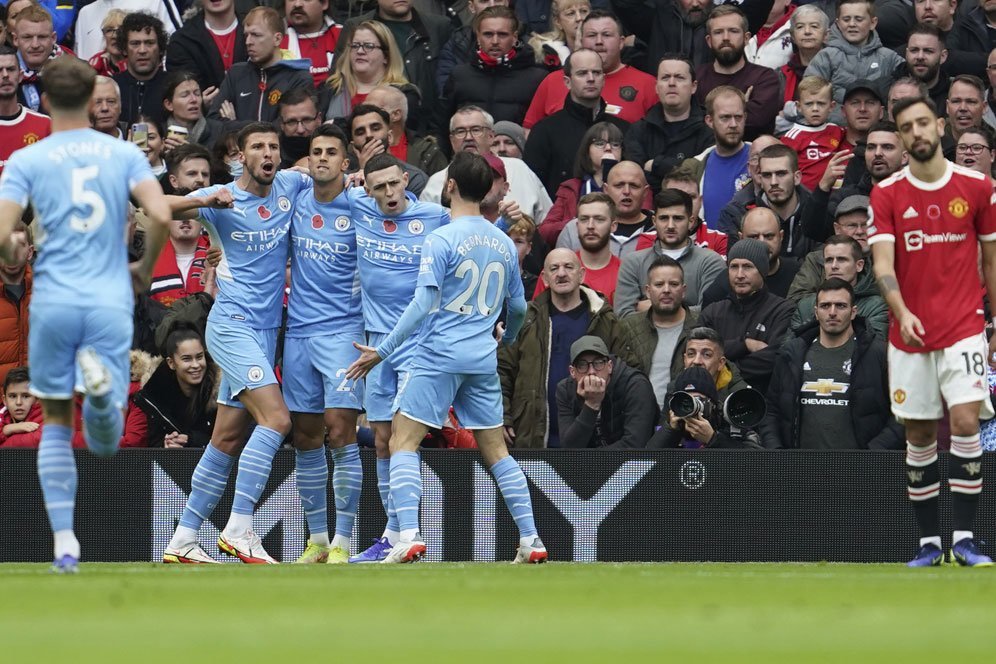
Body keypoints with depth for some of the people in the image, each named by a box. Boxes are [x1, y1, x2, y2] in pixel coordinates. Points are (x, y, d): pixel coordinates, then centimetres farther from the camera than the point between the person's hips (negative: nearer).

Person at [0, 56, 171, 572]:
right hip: (111, 304, 0)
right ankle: (100, 378, -32)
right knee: (105, 442, 3)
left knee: (56, 422, 16)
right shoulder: (123, 154, 5)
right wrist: (145, 269, 10)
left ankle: (64, 540, 5)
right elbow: (160, 215, -8)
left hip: (53, 303, 0)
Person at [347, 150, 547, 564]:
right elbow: (518, 307, 19)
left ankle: (409, 535, -20)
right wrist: (507, 339, 41)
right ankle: (530, 541, 9)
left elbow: (423, 304, -15)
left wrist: (382, 350, -12)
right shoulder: (504, 244, 10)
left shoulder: (441, 240, -9)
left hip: (440, 355, -6)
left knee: (402, 441, -4)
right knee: (496, 450, 13)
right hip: (483, 359, 6)